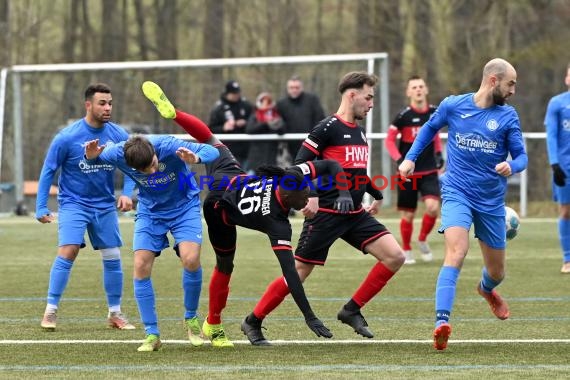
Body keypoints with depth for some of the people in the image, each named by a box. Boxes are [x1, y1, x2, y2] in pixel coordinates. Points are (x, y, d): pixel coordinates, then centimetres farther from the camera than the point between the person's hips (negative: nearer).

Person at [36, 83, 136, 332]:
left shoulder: (118, 135, -5)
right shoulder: (67, 137, -15)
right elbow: (48, 171, -6)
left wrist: (127, 193, -10)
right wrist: (41, 208, -9)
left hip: (105, 206, 4)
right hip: (73, 204, -4)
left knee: (113, 258, 3)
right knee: (68, 252, -19)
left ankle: (115, 313, 18)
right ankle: (50, 311, -10)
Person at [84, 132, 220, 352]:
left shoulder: (168, 146, -33)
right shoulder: (119, 154, -25)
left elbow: (212, 152, -29)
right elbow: (98, 158, -2)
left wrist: (195, 158, -52)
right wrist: (91, 157, -27)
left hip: (184, 206, -2)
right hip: (150, 210, 2)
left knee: (190, 260, -22)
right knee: (141, 267, -11)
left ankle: (191, 318, 4)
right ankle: (152, 334, 0)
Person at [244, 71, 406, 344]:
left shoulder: (358, 131, 14)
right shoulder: (328, 128, -10)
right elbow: (300, 164, -15)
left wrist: (376, 196, 36)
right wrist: (309, 196, -27)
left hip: (355, 214, 7)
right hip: (325, 215, -7)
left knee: (395, 256, -7)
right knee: (298, 273, -4)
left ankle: (351, 311, 2)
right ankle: (254, 321, 13)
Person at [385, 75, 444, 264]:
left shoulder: (434, 112, 1)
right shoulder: (403, 115, -10)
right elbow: (389, 140, -4)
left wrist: (439, 153, 8)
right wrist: (399, 160, -15)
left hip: (429, 171, 2)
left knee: (433, 206, -18)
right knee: (408, 215, 3)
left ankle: (423, 240, 8)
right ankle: (407, 251, 23)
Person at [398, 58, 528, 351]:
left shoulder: (508, 116, -1)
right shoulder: (452, 106, -2)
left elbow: (521, 156, -1)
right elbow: (430, 128, 17)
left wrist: (511, 166, -24)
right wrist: (410, 158, 9)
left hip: (492, 202, 3)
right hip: (457, 194, -3)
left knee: (496, 271, 14)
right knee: (457, 252, -28)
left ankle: (487, 289, 54)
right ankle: (442, 322, -35)